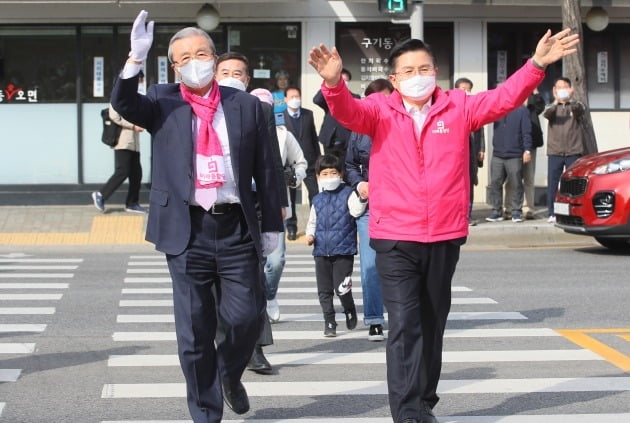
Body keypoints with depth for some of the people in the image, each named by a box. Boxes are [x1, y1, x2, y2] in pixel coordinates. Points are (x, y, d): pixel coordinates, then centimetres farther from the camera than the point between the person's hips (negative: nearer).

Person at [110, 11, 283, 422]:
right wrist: (136, 59, -30)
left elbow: (266, 170, 7)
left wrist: (272, 226, 7)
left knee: (248, 317, 2)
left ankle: (229, 374, 35)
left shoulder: (247, 105, 5)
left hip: (237, 229, 1)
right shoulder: (163, 103, 4)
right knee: (194, 331, 4)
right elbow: (123, 104, -17)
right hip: (187, 232, -1)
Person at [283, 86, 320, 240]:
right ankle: (291, 227, 14)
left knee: (315, 194, -1)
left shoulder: (308, 114, 7)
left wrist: (318, 157, 11)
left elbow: (314, 136, 12)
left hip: (309, 162, 2)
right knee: (289, 196, 5)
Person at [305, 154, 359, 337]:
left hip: (343, 250, -4)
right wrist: (310, 235, 5)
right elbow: (312, 222, 24)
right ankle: (329, 322, 18)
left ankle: (350, 311, 21)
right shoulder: (317, 200, 13)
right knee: (324, 290, 6)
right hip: (321, 252, 5)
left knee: (342, 288, -8)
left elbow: (356, 210, -17)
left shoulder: (347, 194, 0)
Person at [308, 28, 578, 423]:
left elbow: (504, 98, -2)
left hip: (445, 237, 3)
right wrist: (334, 82, -38)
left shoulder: (458, 107, 6)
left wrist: (537, 64, -17)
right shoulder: (381, 110, 1)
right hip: (395, 238, -3)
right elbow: (348, 110, -16)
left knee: (433, 324, 14)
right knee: (404, 325, -9)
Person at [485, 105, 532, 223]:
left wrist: (527, 150, -11)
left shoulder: (522, 110, -1)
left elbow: (526, 132, -5)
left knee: (516, 184, 1)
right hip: (497, 155, 4)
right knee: (495, 183, 2)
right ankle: (496, 211, 10)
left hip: (515, 155, -4)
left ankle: (516, 212, 9)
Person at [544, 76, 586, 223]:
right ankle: (552, 214, 5)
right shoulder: (552, 107, 8)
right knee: (552, 184, 0)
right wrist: (556, 101, -35)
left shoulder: (576, 106, 6)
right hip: (555, 152, 1)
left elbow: (580, 110, -18)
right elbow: (546, 114, -15)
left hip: (574, 152, -1)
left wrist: (571, 100, -39)